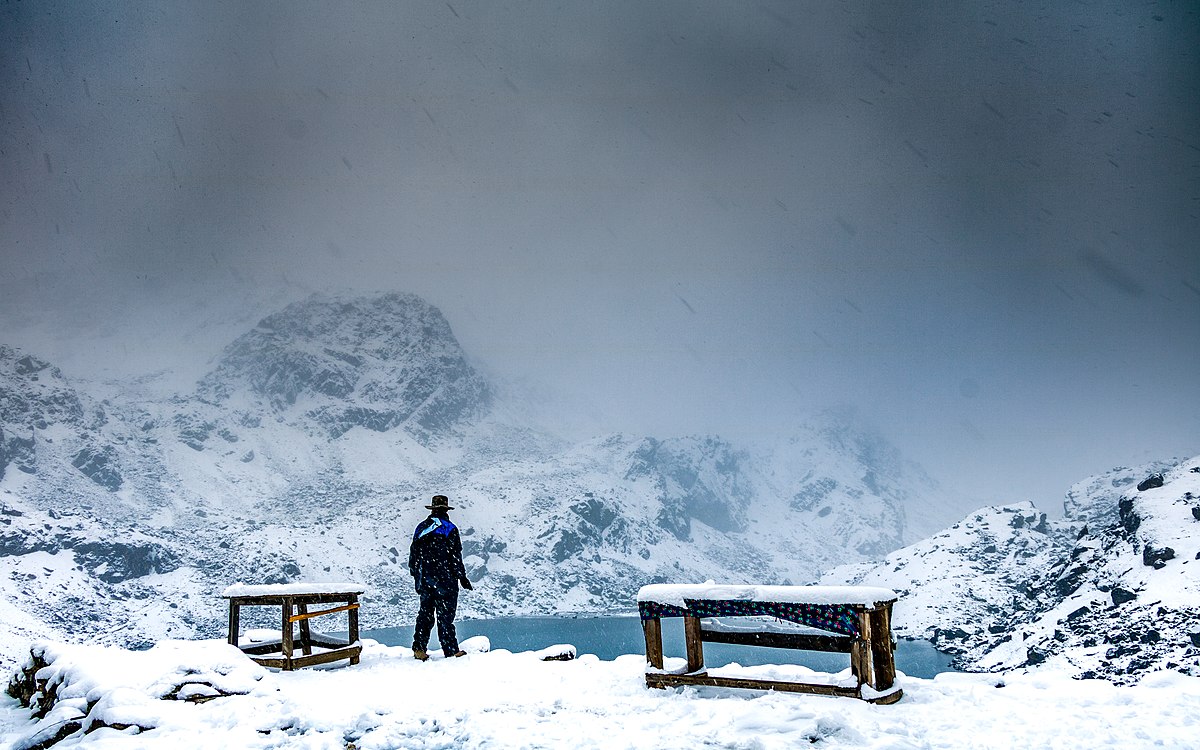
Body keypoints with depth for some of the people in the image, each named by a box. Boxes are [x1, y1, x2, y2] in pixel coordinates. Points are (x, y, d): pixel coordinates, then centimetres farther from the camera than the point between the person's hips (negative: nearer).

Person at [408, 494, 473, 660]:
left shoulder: (421, 528, 9)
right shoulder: (450, 528, -6)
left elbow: (413, 554, 13)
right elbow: (455, 557, -9)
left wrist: (417, 577, 22)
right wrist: (462, 578, -3)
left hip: (424, 580, 5)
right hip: (445, 579, -5)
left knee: (425, 613, 13)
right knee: (445, 615, -1)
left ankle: (419, 648, 12)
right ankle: (451, 651, 2)